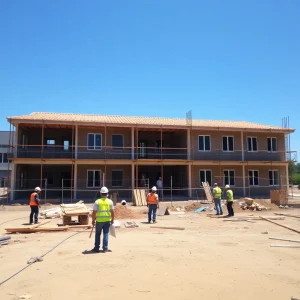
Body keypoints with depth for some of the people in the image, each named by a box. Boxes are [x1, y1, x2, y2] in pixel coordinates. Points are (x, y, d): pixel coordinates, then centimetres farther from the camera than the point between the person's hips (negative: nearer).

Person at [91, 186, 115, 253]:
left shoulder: (97, 202, -6)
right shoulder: (110, 201, -2)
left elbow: (94, 212, -7)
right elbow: (112, 212, -2)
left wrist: (93, 220, 4)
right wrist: (112, 220, 9)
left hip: (99, 220, -1)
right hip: (107, 220, 1)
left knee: (97, 234, 13)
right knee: (106, 234, 8)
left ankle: (96, 248, 19)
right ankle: (105, 248, 7)